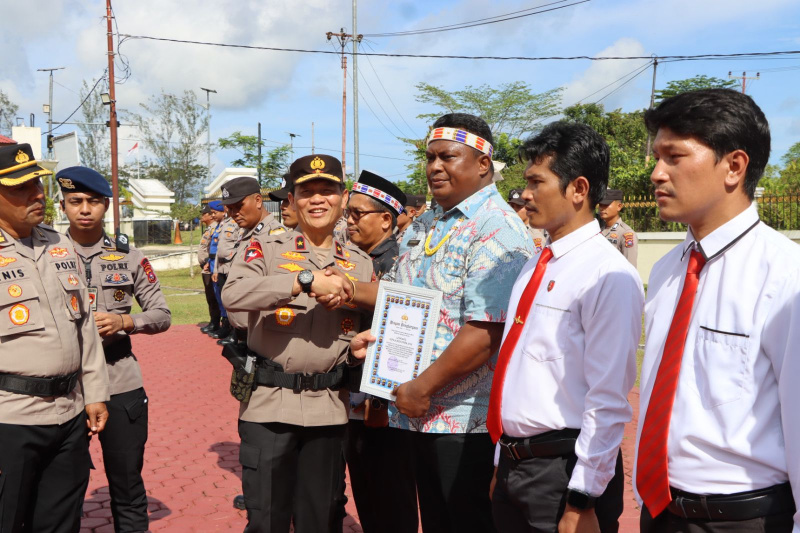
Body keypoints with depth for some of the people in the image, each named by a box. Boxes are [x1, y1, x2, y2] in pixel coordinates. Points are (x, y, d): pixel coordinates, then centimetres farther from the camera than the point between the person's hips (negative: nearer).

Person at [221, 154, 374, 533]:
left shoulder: (360, 264, 9)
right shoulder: (266, 249, -2)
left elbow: (370, 326, 18)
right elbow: (232, 295, -21)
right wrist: (306, 280, -26)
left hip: (329, 406, 3)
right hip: (269, 403, -3)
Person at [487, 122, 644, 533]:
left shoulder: (609, 277, -16)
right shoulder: (535, 266, 9)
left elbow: (608, 399, -18)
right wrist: (503, 463, 16)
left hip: (564, 470, -7)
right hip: (512, 464, 8)